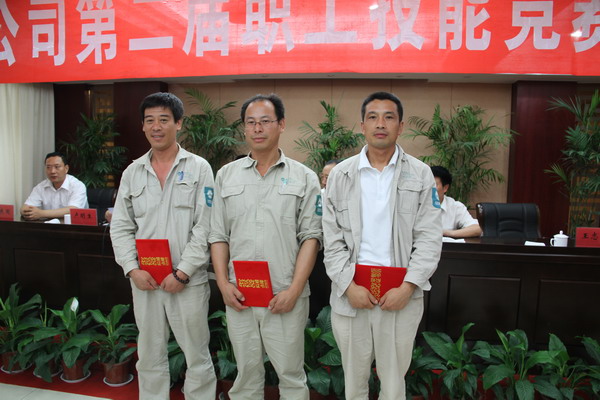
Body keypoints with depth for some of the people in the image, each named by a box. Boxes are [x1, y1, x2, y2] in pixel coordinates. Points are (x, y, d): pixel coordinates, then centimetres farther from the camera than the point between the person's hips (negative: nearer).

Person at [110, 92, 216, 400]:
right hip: (144, 281, 4)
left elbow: (204, 227, -8)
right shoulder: (132, 172, 8)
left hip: (188, 281, -3)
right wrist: (133, 269, -5)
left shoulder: (198, 168, -2)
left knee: (197, 357, 7)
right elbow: (121, 227, 8)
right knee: (149, 357, 16)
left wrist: (182, 273, -12)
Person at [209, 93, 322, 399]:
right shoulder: (226, 175, 9)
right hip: (238, 297, 3)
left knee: (291, 374, 9)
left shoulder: (304, 178, 1)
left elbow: (311, 236, -4)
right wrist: (223, 284, -2)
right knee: (246, 374, 16)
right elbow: (218, 235, 8)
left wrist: (294, 290, -12)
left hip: (286, 297, -2)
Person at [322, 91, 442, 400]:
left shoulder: (421, 175, 1)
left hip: (401, 296, 0)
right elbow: (332, 239, 0)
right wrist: (349, 286, -9)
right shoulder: (341, 175, 3)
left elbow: (429, 238, -3)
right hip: (350, 294, 1)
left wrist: (407, 287, -12)